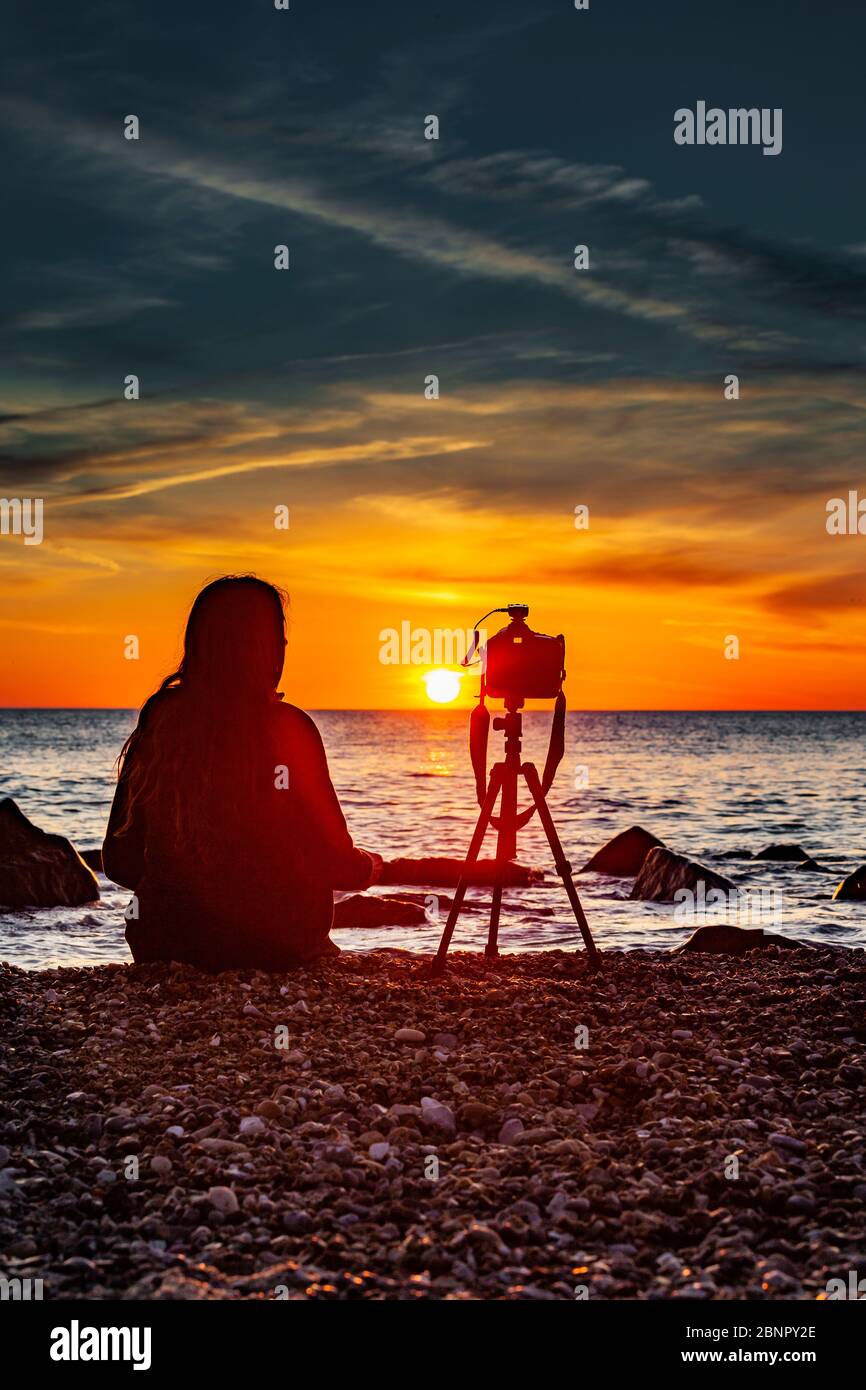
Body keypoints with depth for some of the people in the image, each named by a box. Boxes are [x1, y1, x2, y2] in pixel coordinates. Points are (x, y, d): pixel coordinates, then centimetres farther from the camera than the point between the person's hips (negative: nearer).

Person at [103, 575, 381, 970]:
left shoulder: (156, 725, -1)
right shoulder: (288, 729, -11)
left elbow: (120, 860, 4)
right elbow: (330, 859, -8)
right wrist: (370, 867, 14)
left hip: (169, 946, 4)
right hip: (274, 946, -4)